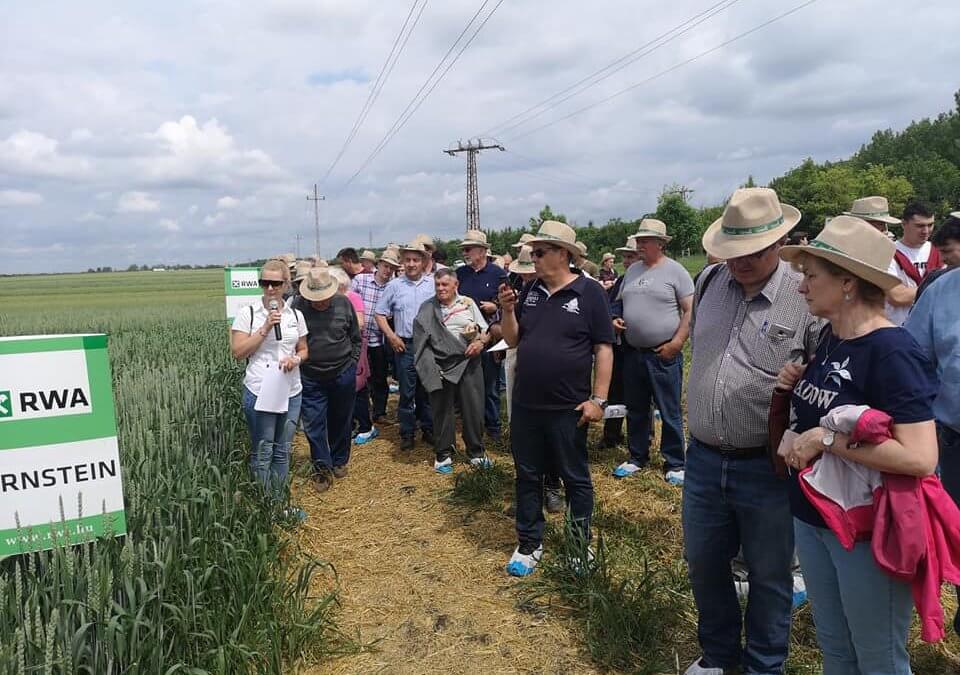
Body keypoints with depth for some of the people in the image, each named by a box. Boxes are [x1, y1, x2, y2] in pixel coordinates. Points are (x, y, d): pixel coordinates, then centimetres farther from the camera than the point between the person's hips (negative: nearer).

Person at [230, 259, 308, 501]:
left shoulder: (295, 315, 7)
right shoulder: (247, 313, -3)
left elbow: (304, 350, 15)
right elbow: (238, 352, -8)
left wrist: (296, 359, -8)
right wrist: (265, 328, -15)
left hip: (291, 392, 4)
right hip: (259, 392, -3)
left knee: (283, 451, 12)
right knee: (262, 453, 2)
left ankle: (279, 503, 25)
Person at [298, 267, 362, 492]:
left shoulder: (343, 304, -5)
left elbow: (356, 338, 6)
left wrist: (352, 362, 3)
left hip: (343, 374, 1)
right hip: (310, 378, -1)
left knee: (341, 422, 15)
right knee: (314, 425, 2)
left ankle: (339, 462, 34)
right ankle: (322, 469, 15)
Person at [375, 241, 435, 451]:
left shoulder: (434, 284, 3)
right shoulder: (394, 286, 3)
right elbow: (380, 314, 6)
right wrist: (391, 336, -4)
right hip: (405, 345, -1)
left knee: (428, 390, 10)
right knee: (407, 392, 3)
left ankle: (428, 430, 22)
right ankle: (407, 434, 14)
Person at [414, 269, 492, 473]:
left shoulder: (468, 303, 7)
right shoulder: (427, 308, 4)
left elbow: (485, 330, 11)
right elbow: (421, 338, 1)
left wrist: (481, 342, -11)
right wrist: (430, 368, -11)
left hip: (469, 363, 1)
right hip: (442, 366, -1)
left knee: (474, 408, 5)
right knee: (442, 410, 6)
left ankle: (476, 452, 21)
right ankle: (443, 454, 20)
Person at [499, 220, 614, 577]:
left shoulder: (589, 292, -7)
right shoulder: (530, 291, 7)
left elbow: (604, 348, -9)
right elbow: (512, 340, 11)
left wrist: (598, 399, -13)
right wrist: (508, 310, -7)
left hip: (567, 408, -4)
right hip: (525, 405, 5)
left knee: (575, 478, 11)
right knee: (527, 476, 14)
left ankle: (582, 544, 28)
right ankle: (529, 544, 29)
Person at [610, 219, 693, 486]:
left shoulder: (675, 271, -6)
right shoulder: (632, 271, 12)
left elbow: (691, 311, -9)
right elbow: (619, 302, 21)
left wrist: (676, 343, -16)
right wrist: (614, 319, 0)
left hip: (664, 354, -6)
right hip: (633, 352, 6)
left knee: (670, 412, 3)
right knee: (636, 410, 15)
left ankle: (674, 464, 16)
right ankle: (637, 457, 30)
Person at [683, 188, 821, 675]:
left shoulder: (807, 300, -12)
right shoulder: (708, 282, 2)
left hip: (767, 468, -4)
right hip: (704, 460, 5)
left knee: (769, 575, 14)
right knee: (703, 564, 19)